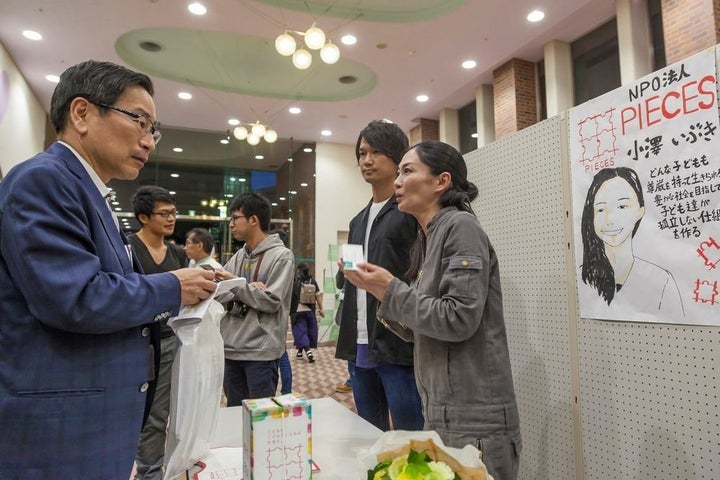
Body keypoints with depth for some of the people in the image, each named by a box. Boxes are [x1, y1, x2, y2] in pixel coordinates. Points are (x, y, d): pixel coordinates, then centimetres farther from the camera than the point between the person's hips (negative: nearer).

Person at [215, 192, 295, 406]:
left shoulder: (281, 256, -8)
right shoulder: (238, 256, 10)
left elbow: (270, 301, -16)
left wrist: (235, 285, -11)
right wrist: (249, 288, -16)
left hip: (261, 350, -6)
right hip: (231, 347, 6)